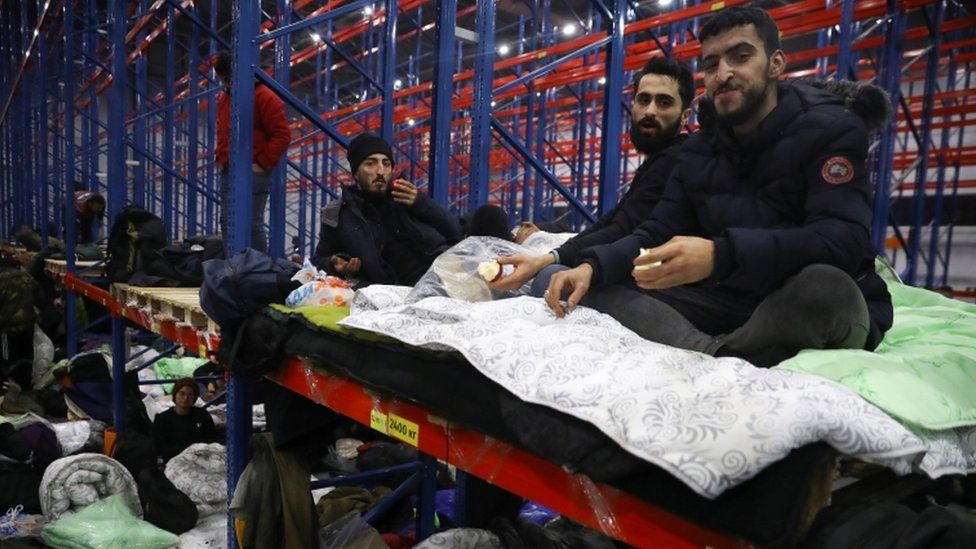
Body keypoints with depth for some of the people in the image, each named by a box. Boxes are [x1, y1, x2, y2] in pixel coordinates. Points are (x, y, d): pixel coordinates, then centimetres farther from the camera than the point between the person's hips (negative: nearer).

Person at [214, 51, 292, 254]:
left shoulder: (264, 97, -6)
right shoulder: (223, 97, 17)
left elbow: (282, 134, -11)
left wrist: (263, 163, -12)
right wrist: (220, 157, 17)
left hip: (253, 173, -8)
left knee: (253, 225, -8)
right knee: (227, 223, 10)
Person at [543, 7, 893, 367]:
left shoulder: (829, 128, -9)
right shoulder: (700, 151, 9)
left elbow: (843, 240, -24)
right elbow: (658, 234, 6)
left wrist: (720, 255, -40)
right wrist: (593, 266, -15)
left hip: (819, 308, -4)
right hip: (734, 306, 5)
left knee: (822, 286, -40)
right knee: (604, 289, -7)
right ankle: (718, 357, -27)